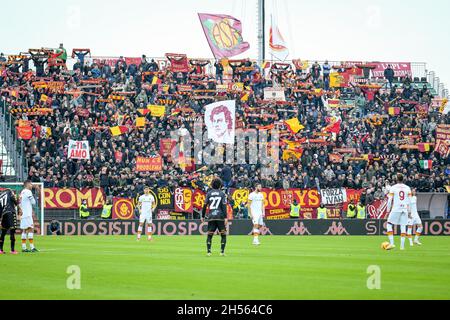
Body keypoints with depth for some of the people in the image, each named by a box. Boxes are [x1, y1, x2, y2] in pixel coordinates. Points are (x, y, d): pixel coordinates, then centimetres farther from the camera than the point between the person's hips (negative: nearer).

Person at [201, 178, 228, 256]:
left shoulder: (209, 193, 6)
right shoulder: (222, 194, 2)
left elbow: (205, 206, 4)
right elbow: (224, 206, -6)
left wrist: (203, 216, 12)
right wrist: (225, 217, -8)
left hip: (211, 217, 1)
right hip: (220, 217, -1)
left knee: (209, 235, 7)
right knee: (223, 235, 7)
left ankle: (208, 251, -3)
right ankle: (222, 251, -1)